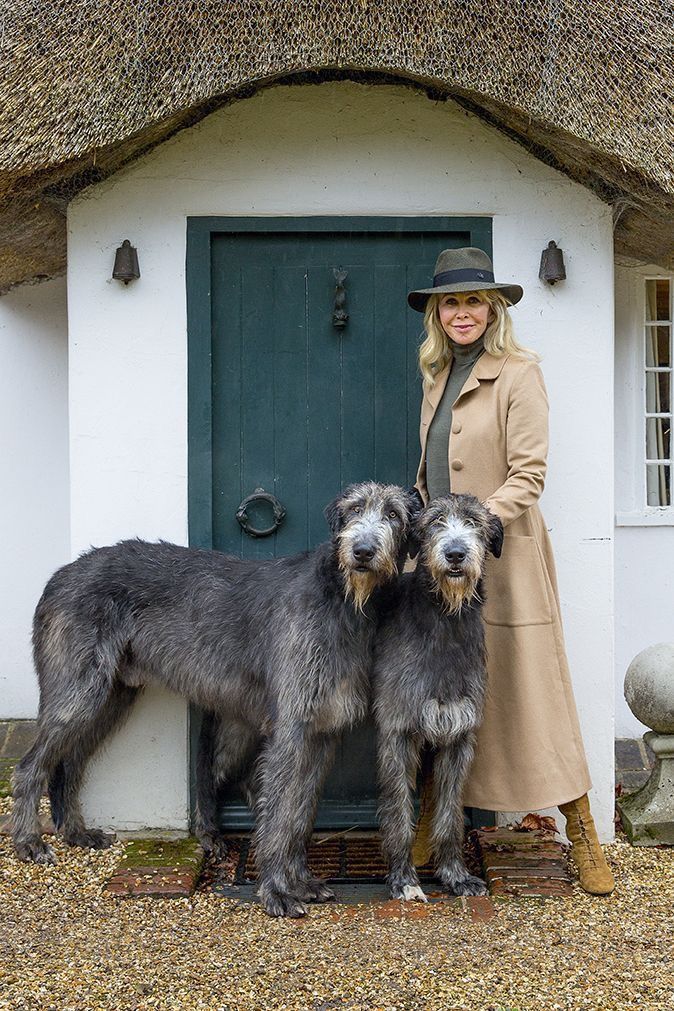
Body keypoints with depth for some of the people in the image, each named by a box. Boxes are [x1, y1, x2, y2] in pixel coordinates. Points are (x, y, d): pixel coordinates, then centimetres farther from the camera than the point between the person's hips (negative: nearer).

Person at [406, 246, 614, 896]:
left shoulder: (518, 375, -7)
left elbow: (528, 475, -13)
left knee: (529, 691, -3)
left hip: (503, 557, -6)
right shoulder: (436, 377, 14)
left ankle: (582, 836, 10)